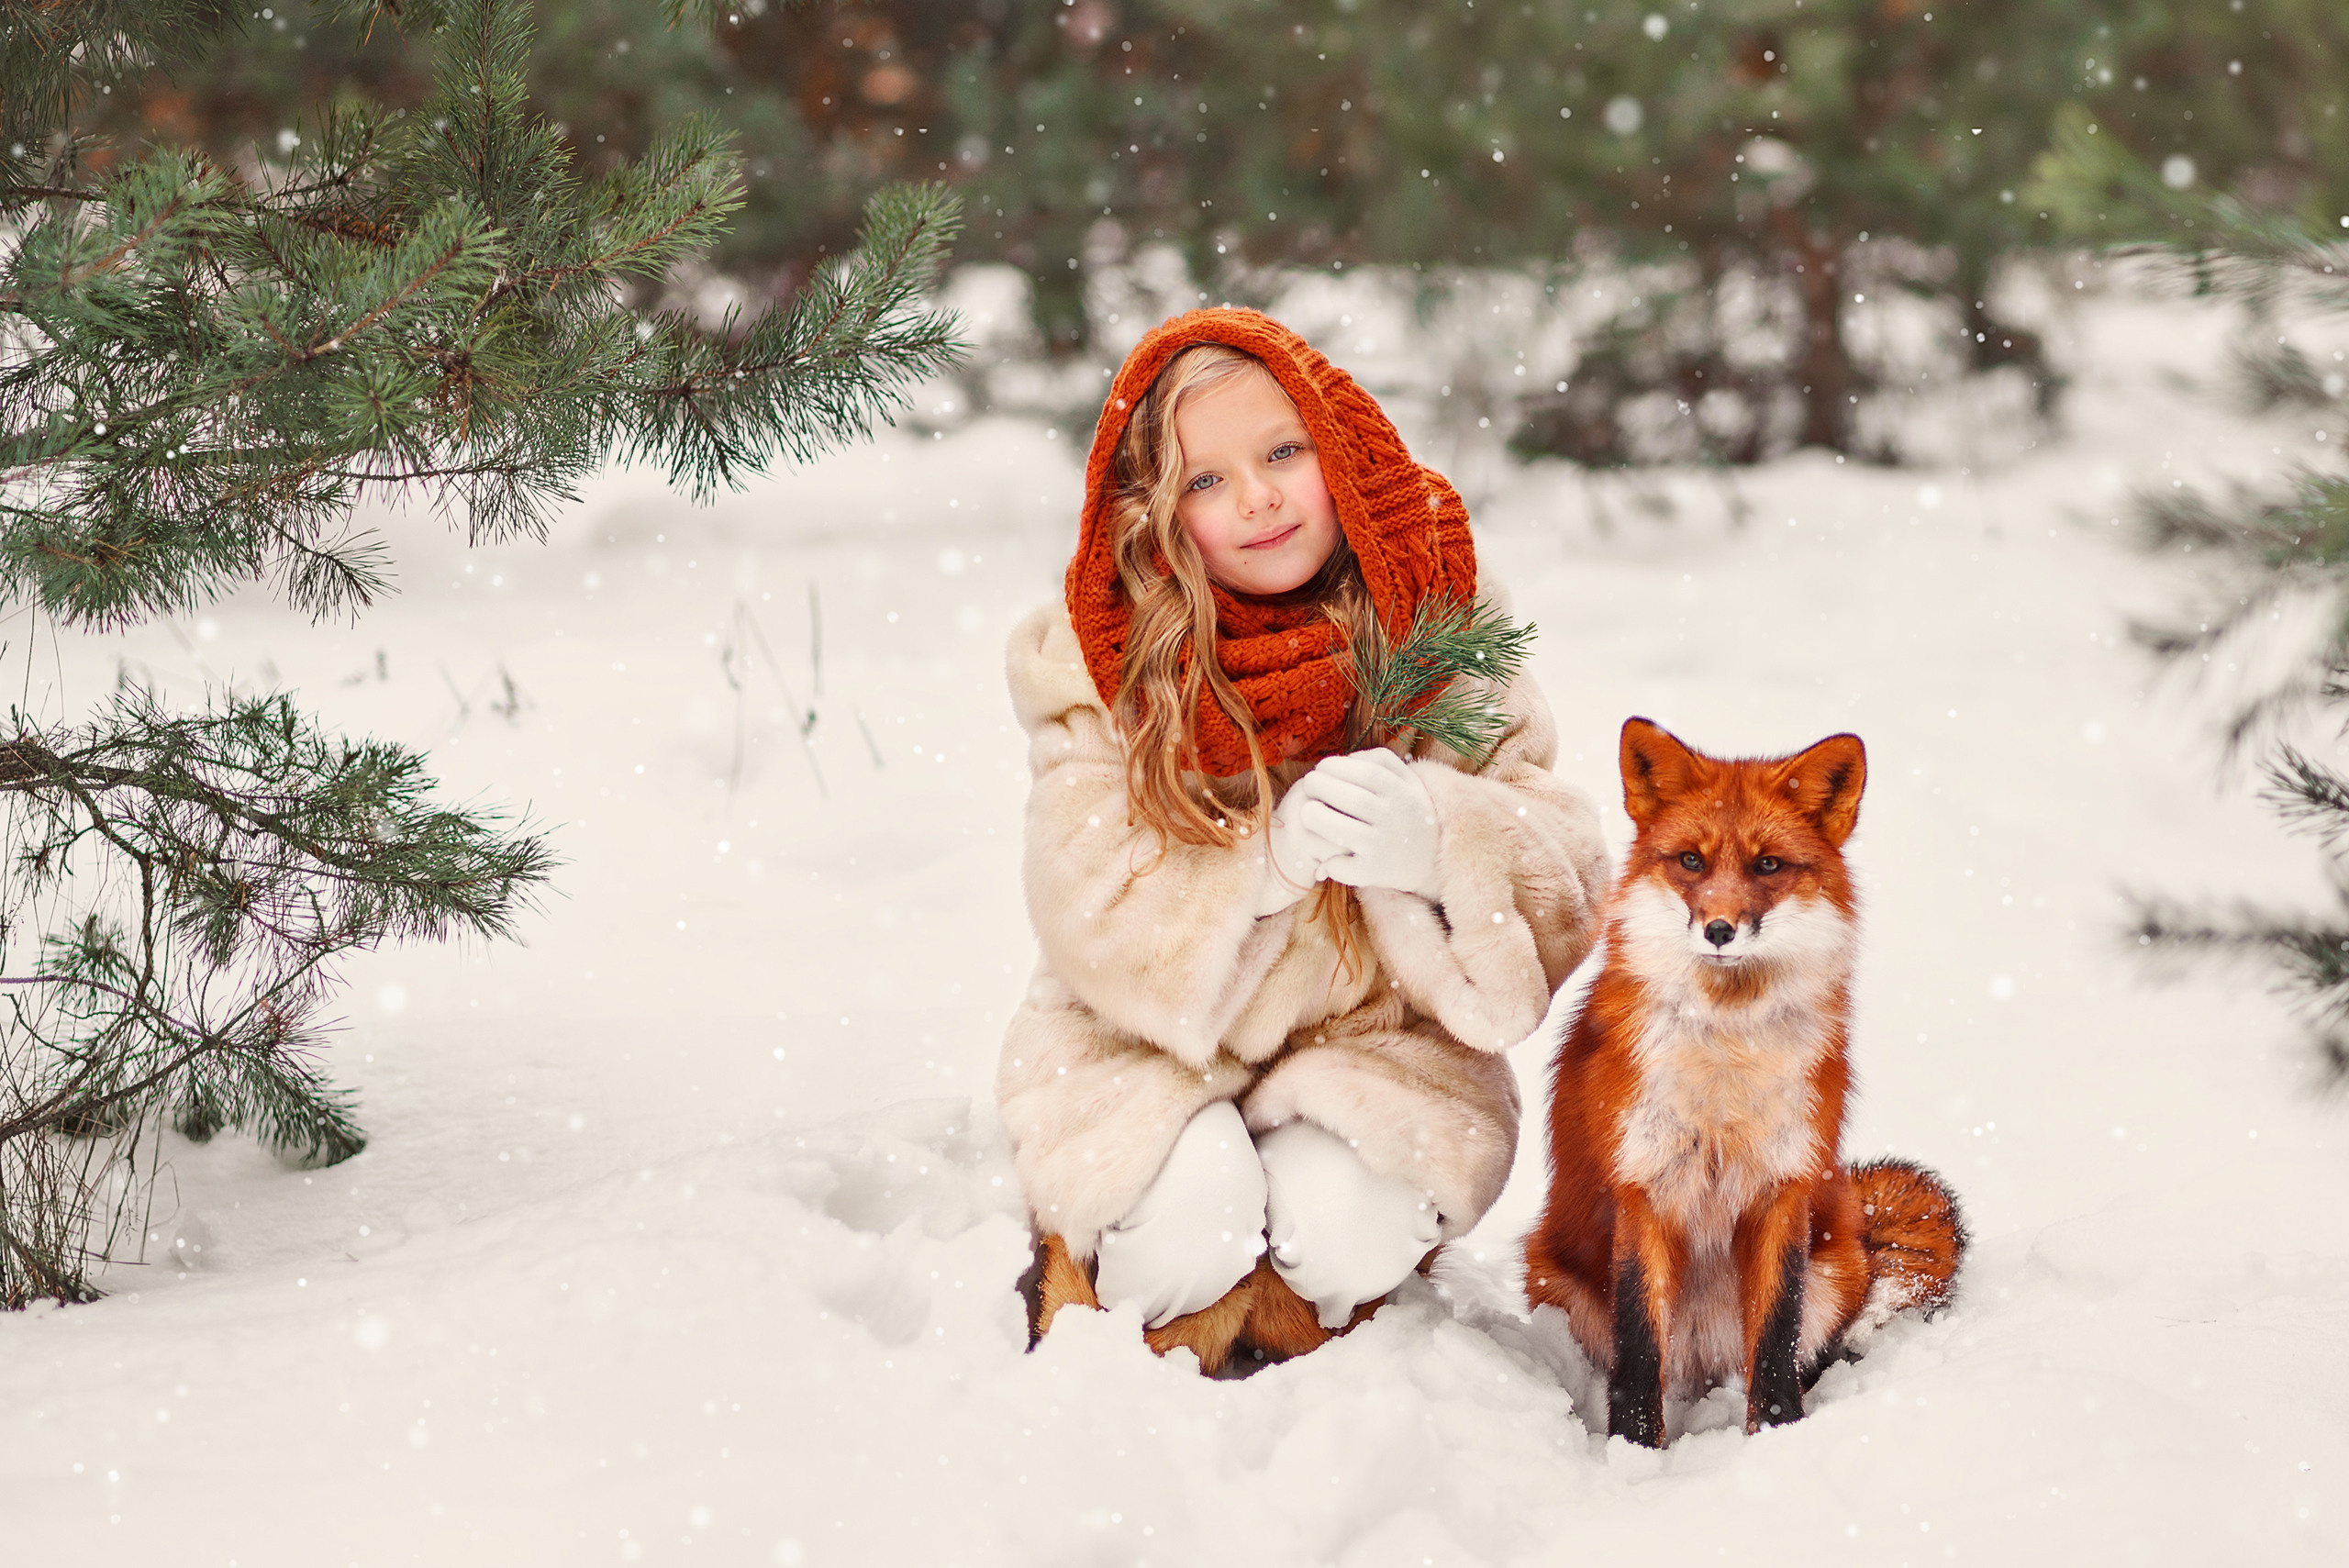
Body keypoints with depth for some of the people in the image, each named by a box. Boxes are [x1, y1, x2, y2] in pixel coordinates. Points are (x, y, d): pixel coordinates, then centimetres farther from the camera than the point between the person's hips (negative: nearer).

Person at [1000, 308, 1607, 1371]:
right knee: (1195, 1210, -30)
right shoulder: (1093, 667, -7)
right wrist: (1267, 856, -32)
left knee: (1338, 1219, -28)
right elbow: (1090, 914, -16)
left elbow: (1561, 887, -10)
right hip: (1147, 1052, -1)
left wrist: (1436, 843, -32)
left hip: (1376, 1045, 1)